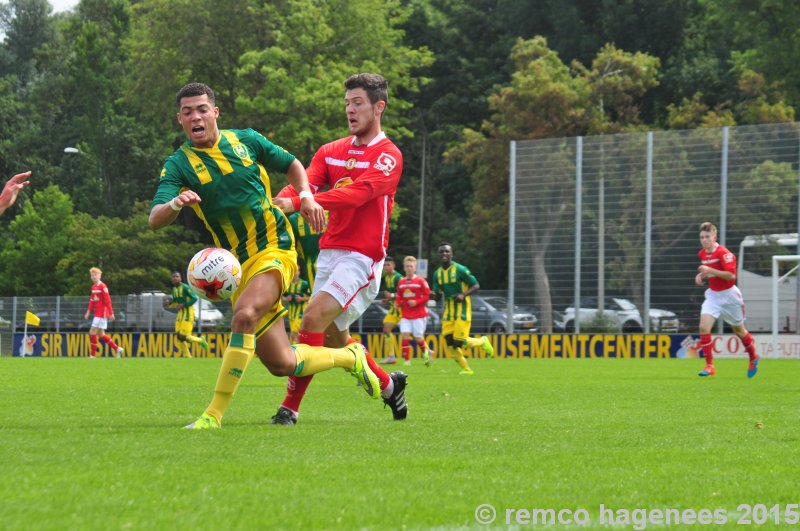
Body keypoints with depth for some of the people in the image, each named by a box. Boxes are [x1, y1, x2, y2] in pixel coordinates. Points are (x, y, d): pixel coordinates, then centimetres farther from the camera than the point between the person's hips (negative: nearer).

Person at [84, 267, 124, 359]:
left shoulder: (103, 287, -12)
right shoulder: (93, 287, 13)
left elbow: (108, 300, -14)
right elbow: (92, 300, 18)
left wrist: (111, 313, -15)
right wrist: (88, 312, 10)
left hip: (102, 313, -9)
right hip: (97, 313, 9)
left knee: (92, 332, -10)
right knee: (101, 334, 11)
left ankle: (93, 355, -4)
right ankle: (117, 349, 19)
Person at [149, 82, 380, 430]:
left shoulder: (245, 141, 4)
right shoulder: (178, 165, -1)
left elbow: (291, 164, 20)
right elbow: (155, 220, -16)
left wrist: (306, 196, 0)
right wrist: (175, 203, -38)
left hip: (275, 248, -2)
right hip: (238, 266, 2)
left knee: (244, 315, -31)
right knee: (282, 364, 1)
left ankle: (215, 413, -27)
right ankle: (349, 357, 31)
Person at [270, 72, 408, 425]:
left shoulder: (388, 155, -8)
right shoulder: (331, 152, 13)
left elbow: (357, 194, -24)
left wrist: (297, 203, -36)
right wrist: (276, 205, -27)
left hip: (362, 257, -7)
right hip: (329, 251, 7)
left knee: (313, 319, -20)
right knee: (333, 335, 12)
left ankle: (290, 408, -16)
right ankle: (388, 385, 34)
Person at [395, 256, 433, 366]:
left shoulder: (421, 281, -5)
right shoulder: (401, 282, 7)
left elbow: (427, 295, -6)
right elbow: (399, 296, 18)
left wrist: (416, 302, -19)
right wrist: (397, 303, -3)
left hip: (419, 314, -3)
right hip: (406, 315, 3)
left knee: (418, 338, 1)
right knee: (404, 334, -12)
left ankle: (426, 352, 32)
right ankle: (407, 360, -7)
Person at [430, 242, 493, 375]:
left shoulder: (460, 270, -10)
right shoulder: (437, 273, 8)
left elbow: (476, 285, -6)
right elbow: (438, 295, 12)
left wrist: (464, 295, -22)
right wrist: (433, 295, -12)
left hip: (462, 309, -6)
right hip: (448, 310, 6)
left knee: (459, 341, -13)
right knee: (450, 343, -4)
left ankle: (482, 341, 17)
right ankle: (466, 369, 10)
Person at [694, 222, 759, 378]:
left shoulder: (723, 253, -19)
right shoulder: (702, 254, 3)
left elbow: (731, 275, -26)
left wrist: (710, 270, -31)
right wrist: (701, 276, 1)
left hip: (729, 295, -5)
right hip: (713, 295, 5)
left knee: (738, 330, 12)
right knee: (704, 327, -16)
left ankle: (753, 358, 38)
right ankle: (709, 366, -13)